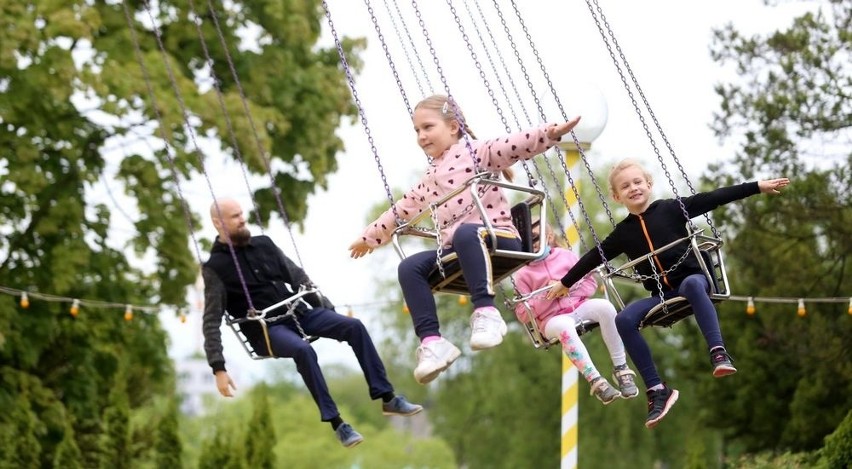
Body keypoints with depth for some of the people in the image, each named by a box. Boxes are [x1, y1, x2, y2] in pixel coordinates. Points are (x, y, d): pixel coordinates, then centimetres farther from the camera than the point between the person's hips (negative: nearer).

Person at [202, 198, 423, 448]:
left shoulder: (263, 244, 11)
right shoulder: (215, 267, -6)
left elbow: (297, 277, 17)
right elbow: (212, 322, -10)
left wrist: (327, 308, 12)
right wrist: (218, 368, -19)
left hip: (298, 313, 6)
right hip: (266, 329, -6)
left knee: (354, 326, -14)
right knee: (303, 350, -36)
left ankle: (387, 398, -11)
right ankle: (336, 423, -31)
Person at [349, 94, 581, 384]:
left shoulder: (476, 152, 5)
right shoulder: (431, 179, 26)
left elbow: (515, 145, -10)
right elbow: (403, 209, 37)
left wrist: (551, 132, -27)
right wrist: (370, 237, 42)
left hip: (498, 238, -7)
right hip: (455, 254, 7)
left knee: (466, 233, -40)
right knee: (410, 268, -15)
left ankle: (486, 313, -46)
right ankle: (432, 342, -26)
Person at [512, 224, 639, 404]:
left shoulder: (565, 255, 12)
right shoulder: (523, 274, 6)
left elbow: (590, 282, 12)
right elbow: (523, 314, -1)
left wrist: (569, 288, -7)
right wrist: (547, 296, -13)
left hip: (579, 306, 3)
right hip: (552, 319, -3)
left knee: (605, 307, -30)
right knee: (564, 326, -40)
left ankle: (620, 368, -24)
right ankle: (595, 381, -43)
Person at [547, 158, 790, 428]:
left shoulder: (671, 209, 2)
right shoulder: (622, 233, 10)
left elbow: (714, 198, 1)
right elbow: (595, 257, 22)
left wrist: (757, 187, -1)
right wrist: (565, 283, 30)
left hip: (692, 280, -3)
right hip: (661, 295, 3)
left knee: (692, 284, -40)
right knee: (624, 320, -22)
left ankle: (718, 353, -51)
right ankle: (656, 390, -22)